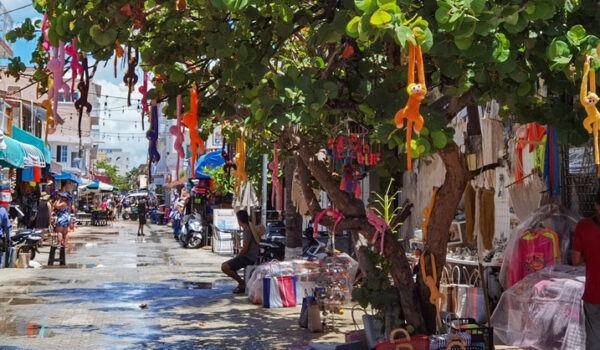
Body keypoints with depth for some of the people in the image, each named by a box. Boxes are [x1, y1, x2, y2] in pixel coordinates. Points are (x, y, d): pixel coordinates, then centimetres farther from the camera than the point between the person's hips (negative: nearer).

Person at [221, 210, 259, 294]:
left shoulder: (247, 230, -18)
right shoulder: (249, 227, 14)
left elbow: (244, 249, -21)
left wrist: (235, 258, -8)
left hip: (249, 258, -10)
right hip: (248, 257, 10)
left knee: (224, 267, -19)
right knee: (225, 264, 17)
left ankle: (242, 283, -7)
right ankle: (241, 284, 13)